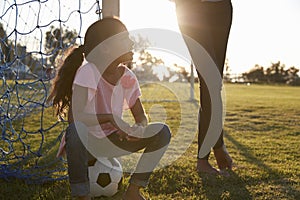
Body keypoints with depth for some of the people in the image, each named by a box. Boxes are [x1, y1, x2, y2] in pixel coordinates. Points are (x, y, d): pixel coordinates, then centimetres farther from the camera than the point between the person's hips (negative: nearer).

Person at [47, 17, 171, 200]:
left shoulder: (127, 77, -2)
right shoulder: (88, 72, -20)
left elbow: (141, 117, 3)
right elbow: (75, 117, -31)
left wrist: (139, 128, -20)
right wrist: (110, 118, -36)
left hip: (111, 141, 6)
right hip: (85, 143, -5)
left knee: (163, 131, -11)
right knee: (78, 129, -41)